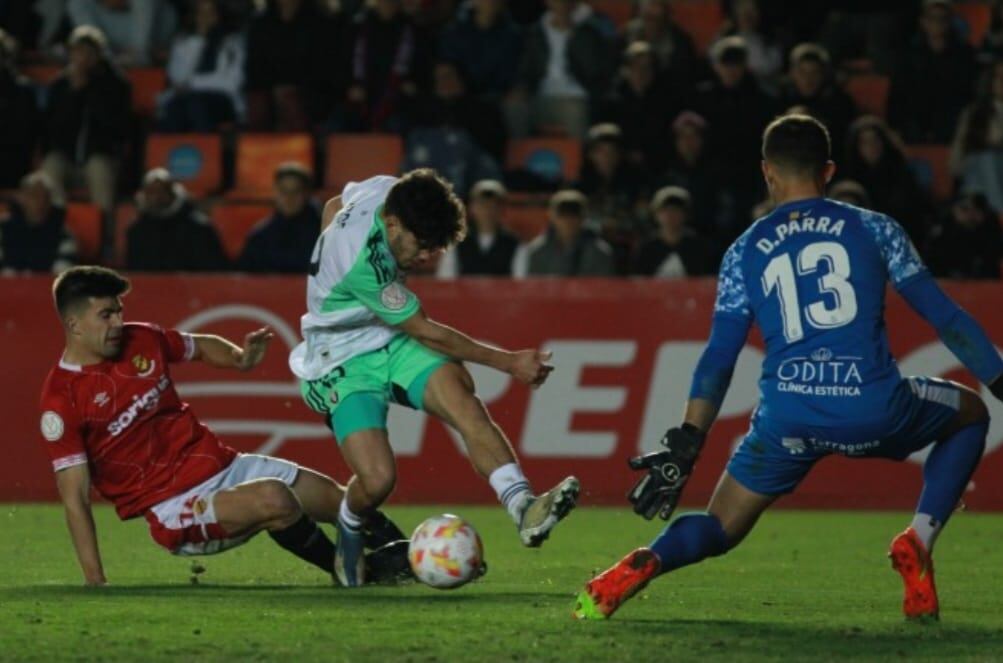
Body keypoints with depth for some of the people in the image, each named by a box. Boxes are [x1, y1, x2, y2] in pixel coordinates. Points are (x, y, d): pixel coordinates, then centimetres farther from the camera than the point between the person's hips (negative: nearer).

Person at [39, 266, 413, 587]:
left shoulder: (141, 340, 4)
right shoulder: (62, 400, -14)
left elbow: (201, 346, 25)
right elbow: (75, 498, -15)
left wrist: (240, 358, 2)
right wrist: (95, 582, -19)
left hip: (223, 466, 7)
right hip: (174, 508, -7)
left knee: (341, 499, 6)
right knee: (273, 498, -32)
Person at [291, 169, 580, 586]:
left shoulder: (385, 191, -9)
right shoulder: (365, 262, -32)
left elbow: (334, 206, 16)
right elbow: (426, 332, -21)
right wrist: (508, 362, -16)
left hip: (390, 342, 7)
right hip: (343, 364, -7)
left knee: (460, 396, -25)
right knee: (377, 479, -23)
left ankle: (523, 508, -42)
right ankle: (349, 536, 13)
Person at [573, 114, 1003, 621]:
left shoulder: (745, 252, 15)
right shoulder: (875, 229, 13)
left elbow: (718, 358, 10)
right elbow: (943, 315, 9)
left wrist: (683, 448, 11)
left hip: (787, 416, 1)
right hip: (874, 408, -1)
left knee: (719, 529, 18)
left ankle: (642, 565, -17)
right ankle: (919, 539, 7)